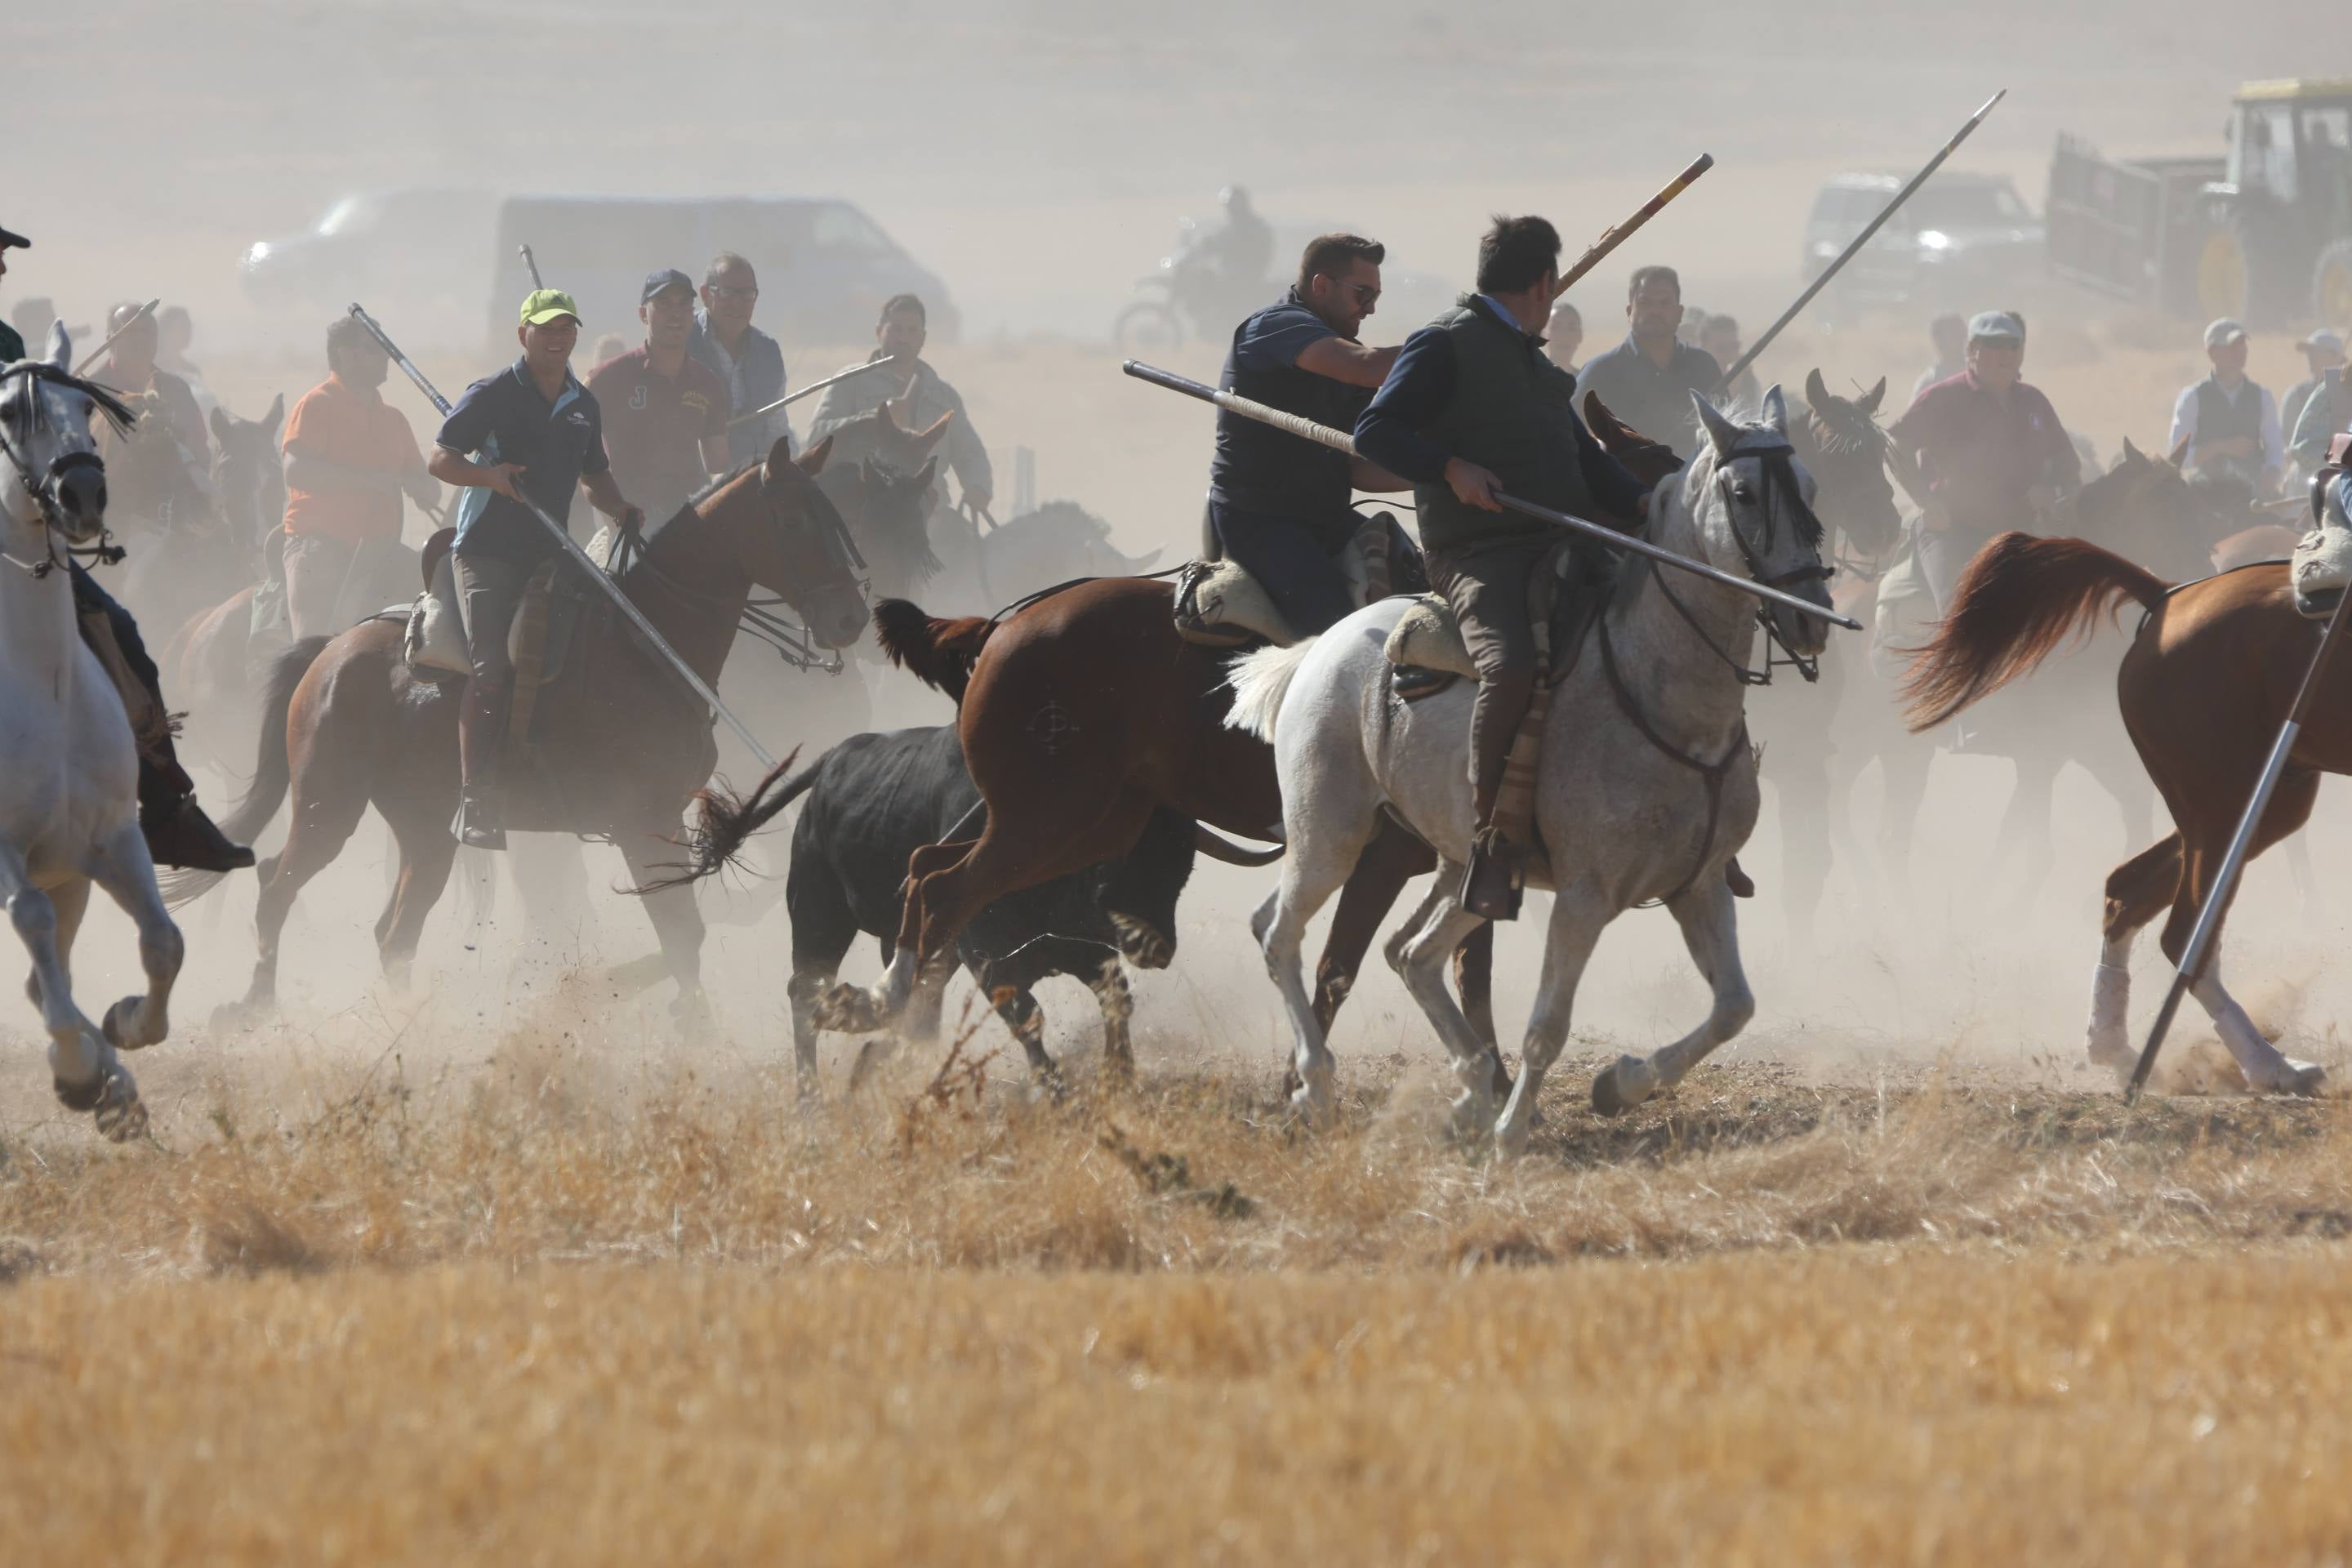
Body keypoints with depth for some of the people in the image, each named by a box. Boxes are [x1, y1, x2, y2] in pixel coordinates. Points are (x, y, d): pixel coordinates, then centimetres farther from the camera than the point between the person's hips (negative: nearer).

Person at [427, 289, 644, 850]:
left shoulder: (584, 405, 14)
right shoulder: (493, 395, -3)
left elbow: (594, 478, 25)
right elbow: (439, 460, -6)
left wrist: (622, 511, 4)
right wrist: (491, 475, -24)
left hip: (549, 552, 6)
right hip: (487, 551, -6)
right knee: (493, 670, -16)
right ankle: (475, 803, -18)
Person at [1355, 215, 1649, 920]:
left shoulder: (1537, 367, 27)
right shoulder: (1444, 345, 2)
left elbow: (1586, 460, 27)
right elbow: (1375, 432, -6)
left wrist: (1646, 505, 9)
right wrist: (1452, 469, -20)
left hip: (1562, 546, 8)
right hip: (1478, 552, -8)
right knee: (1510, 667, -34)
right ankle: (1492, 844, -26)